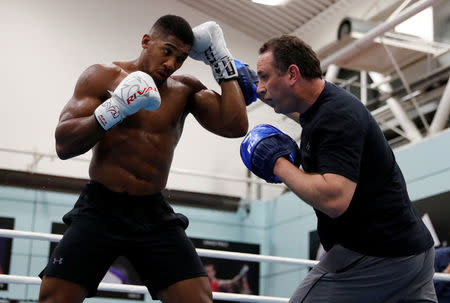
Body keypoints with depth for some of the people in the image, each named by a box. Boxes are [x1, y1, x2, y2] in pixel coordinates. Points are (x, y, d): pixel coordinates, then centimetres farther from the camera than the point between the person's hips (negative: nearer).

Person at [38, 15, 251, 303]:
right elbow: (63, 145, -7)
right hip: (100, 208, -2)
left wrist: (222, 60, -1)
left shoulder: (186, 89, 8)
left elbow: (235, 126, -4)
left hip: (155, 214, 2)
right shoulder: (104, 76, 0)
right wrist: (113, 109, -22)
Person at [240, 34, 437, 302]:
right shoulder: (327, 102, 10)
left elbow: (334, 200, -32)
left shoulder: (337, 118, -20)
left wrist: (278, 163, -19)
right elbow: (299, 112, 37)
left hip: (374, 255, -10)